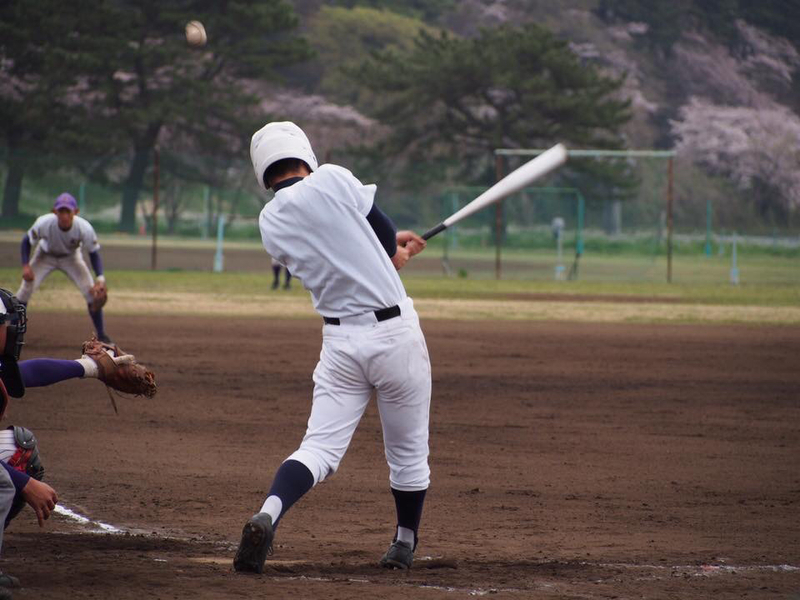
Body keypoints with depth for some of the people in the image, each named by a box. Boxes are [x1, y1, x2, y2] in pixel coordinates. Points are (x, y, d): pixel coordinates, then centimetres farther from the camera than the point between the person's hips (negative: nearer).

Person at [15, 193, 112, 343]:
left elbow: (94, 253, -20)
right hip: (45, 256, 0)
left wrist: (100, 279, -33)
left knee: (93, 293, -11)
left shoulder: (85, 228, -34)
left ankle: (101, 335, 4)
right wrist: (25, 266, -31)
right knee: (26, 289, -15)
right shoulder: (44, 223, -35)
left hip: (71, 257, 0)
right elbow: (27, 241, -18)